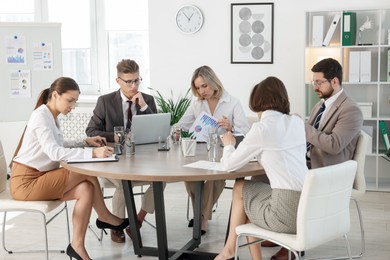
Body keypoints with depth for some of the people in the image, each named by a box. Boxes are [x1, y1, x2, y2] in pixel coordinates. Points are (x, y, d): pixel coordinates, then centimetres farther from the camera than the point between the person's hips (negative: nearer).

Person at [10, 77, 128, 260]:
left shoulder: (51, 116, 10)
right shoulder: (41, 116, -18)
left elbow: (58, 145, 21)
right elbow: (54, 152, -32)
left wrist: (85, 142, 5)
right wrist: (92, 153, -39)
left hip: (38, 178, 9)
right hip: (26, 182, -9)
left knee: (86, 190, -12)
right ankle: (105, 217, 4)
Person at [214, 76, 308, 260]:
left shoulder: (262, 128, -9)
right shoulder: (297, 122, 10)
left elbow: (229, 165, 1)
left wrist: (229, 145, 21)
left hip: (288, 213, -6)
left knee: (240, 189, 20)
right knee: (249, 192, 26)